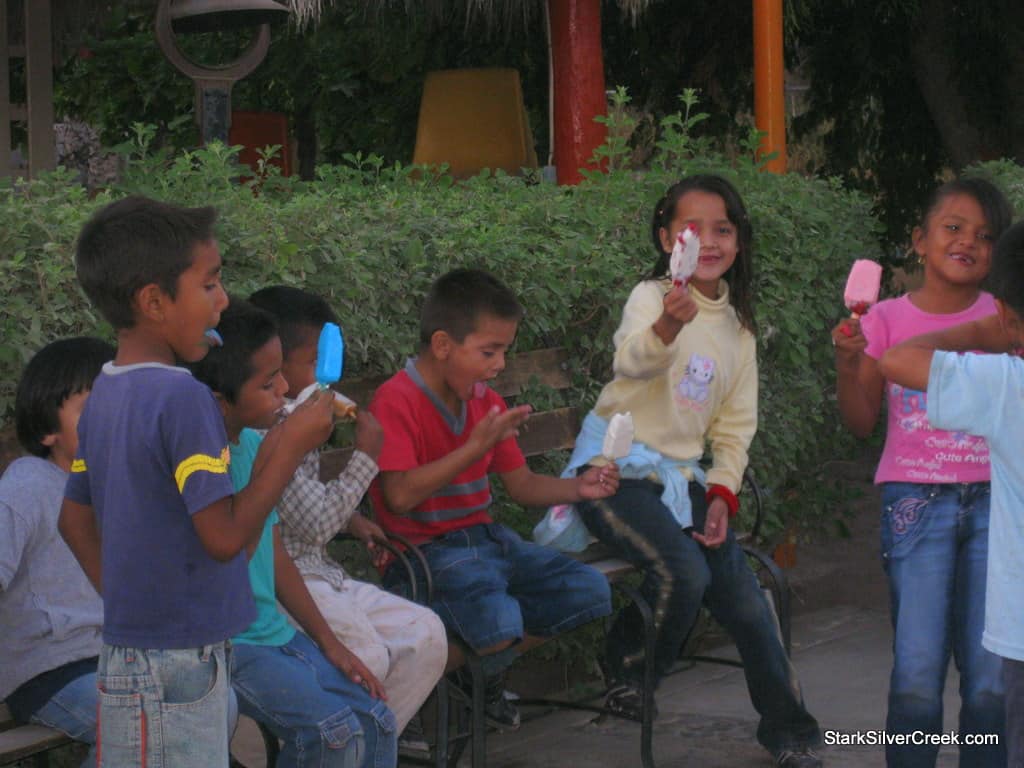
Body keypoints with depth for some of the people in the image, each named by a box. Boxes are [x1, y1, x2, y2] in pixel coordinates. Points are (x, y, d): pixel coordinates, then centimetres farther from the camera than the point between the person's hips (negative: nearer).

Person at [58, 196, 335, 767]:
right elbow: (225, 536, -20)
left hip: (129, 650, 9)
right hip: (177, 667, -9)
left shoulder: (103, 393, 8)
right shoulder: (182, 398, -19)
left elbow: (75, 519, 17)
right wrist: (294, 448, -11)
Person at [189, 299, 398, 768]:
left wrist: (328, 642, 14)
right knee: (333, 730, -23)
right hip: (225, 646, -8)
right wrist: (268, 471, -25)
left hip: (276, 635, 8)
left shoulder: (255, 444, 8)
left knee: (376, 721, -1)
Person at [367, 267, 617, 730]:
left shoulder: (485, 402, 12)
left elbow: (521, 485, 16)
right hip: (425, 549, -9)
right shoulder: (396, 401, -14)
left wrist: (578, 488, -3)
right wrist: (477, 446, -23)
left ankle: (485, 672, 9)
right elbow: (400, 495, -24)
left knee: (591, 592, -1)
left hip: (485, 537, 9)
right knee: (499, 625, -33)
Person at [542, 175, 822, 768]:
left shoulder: (738, 327, 9)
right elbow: (631, 361, -34)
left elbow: (736, 425, 14)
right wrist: (668, 326, -56)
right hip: (618, 468, -6)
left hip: (683, 476, 6)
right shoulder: (652, 297, -10)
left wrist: (723, 493, -1)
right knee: (684, 573, -27)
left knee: (741, 591, -2)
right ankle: (628, 673, 0)